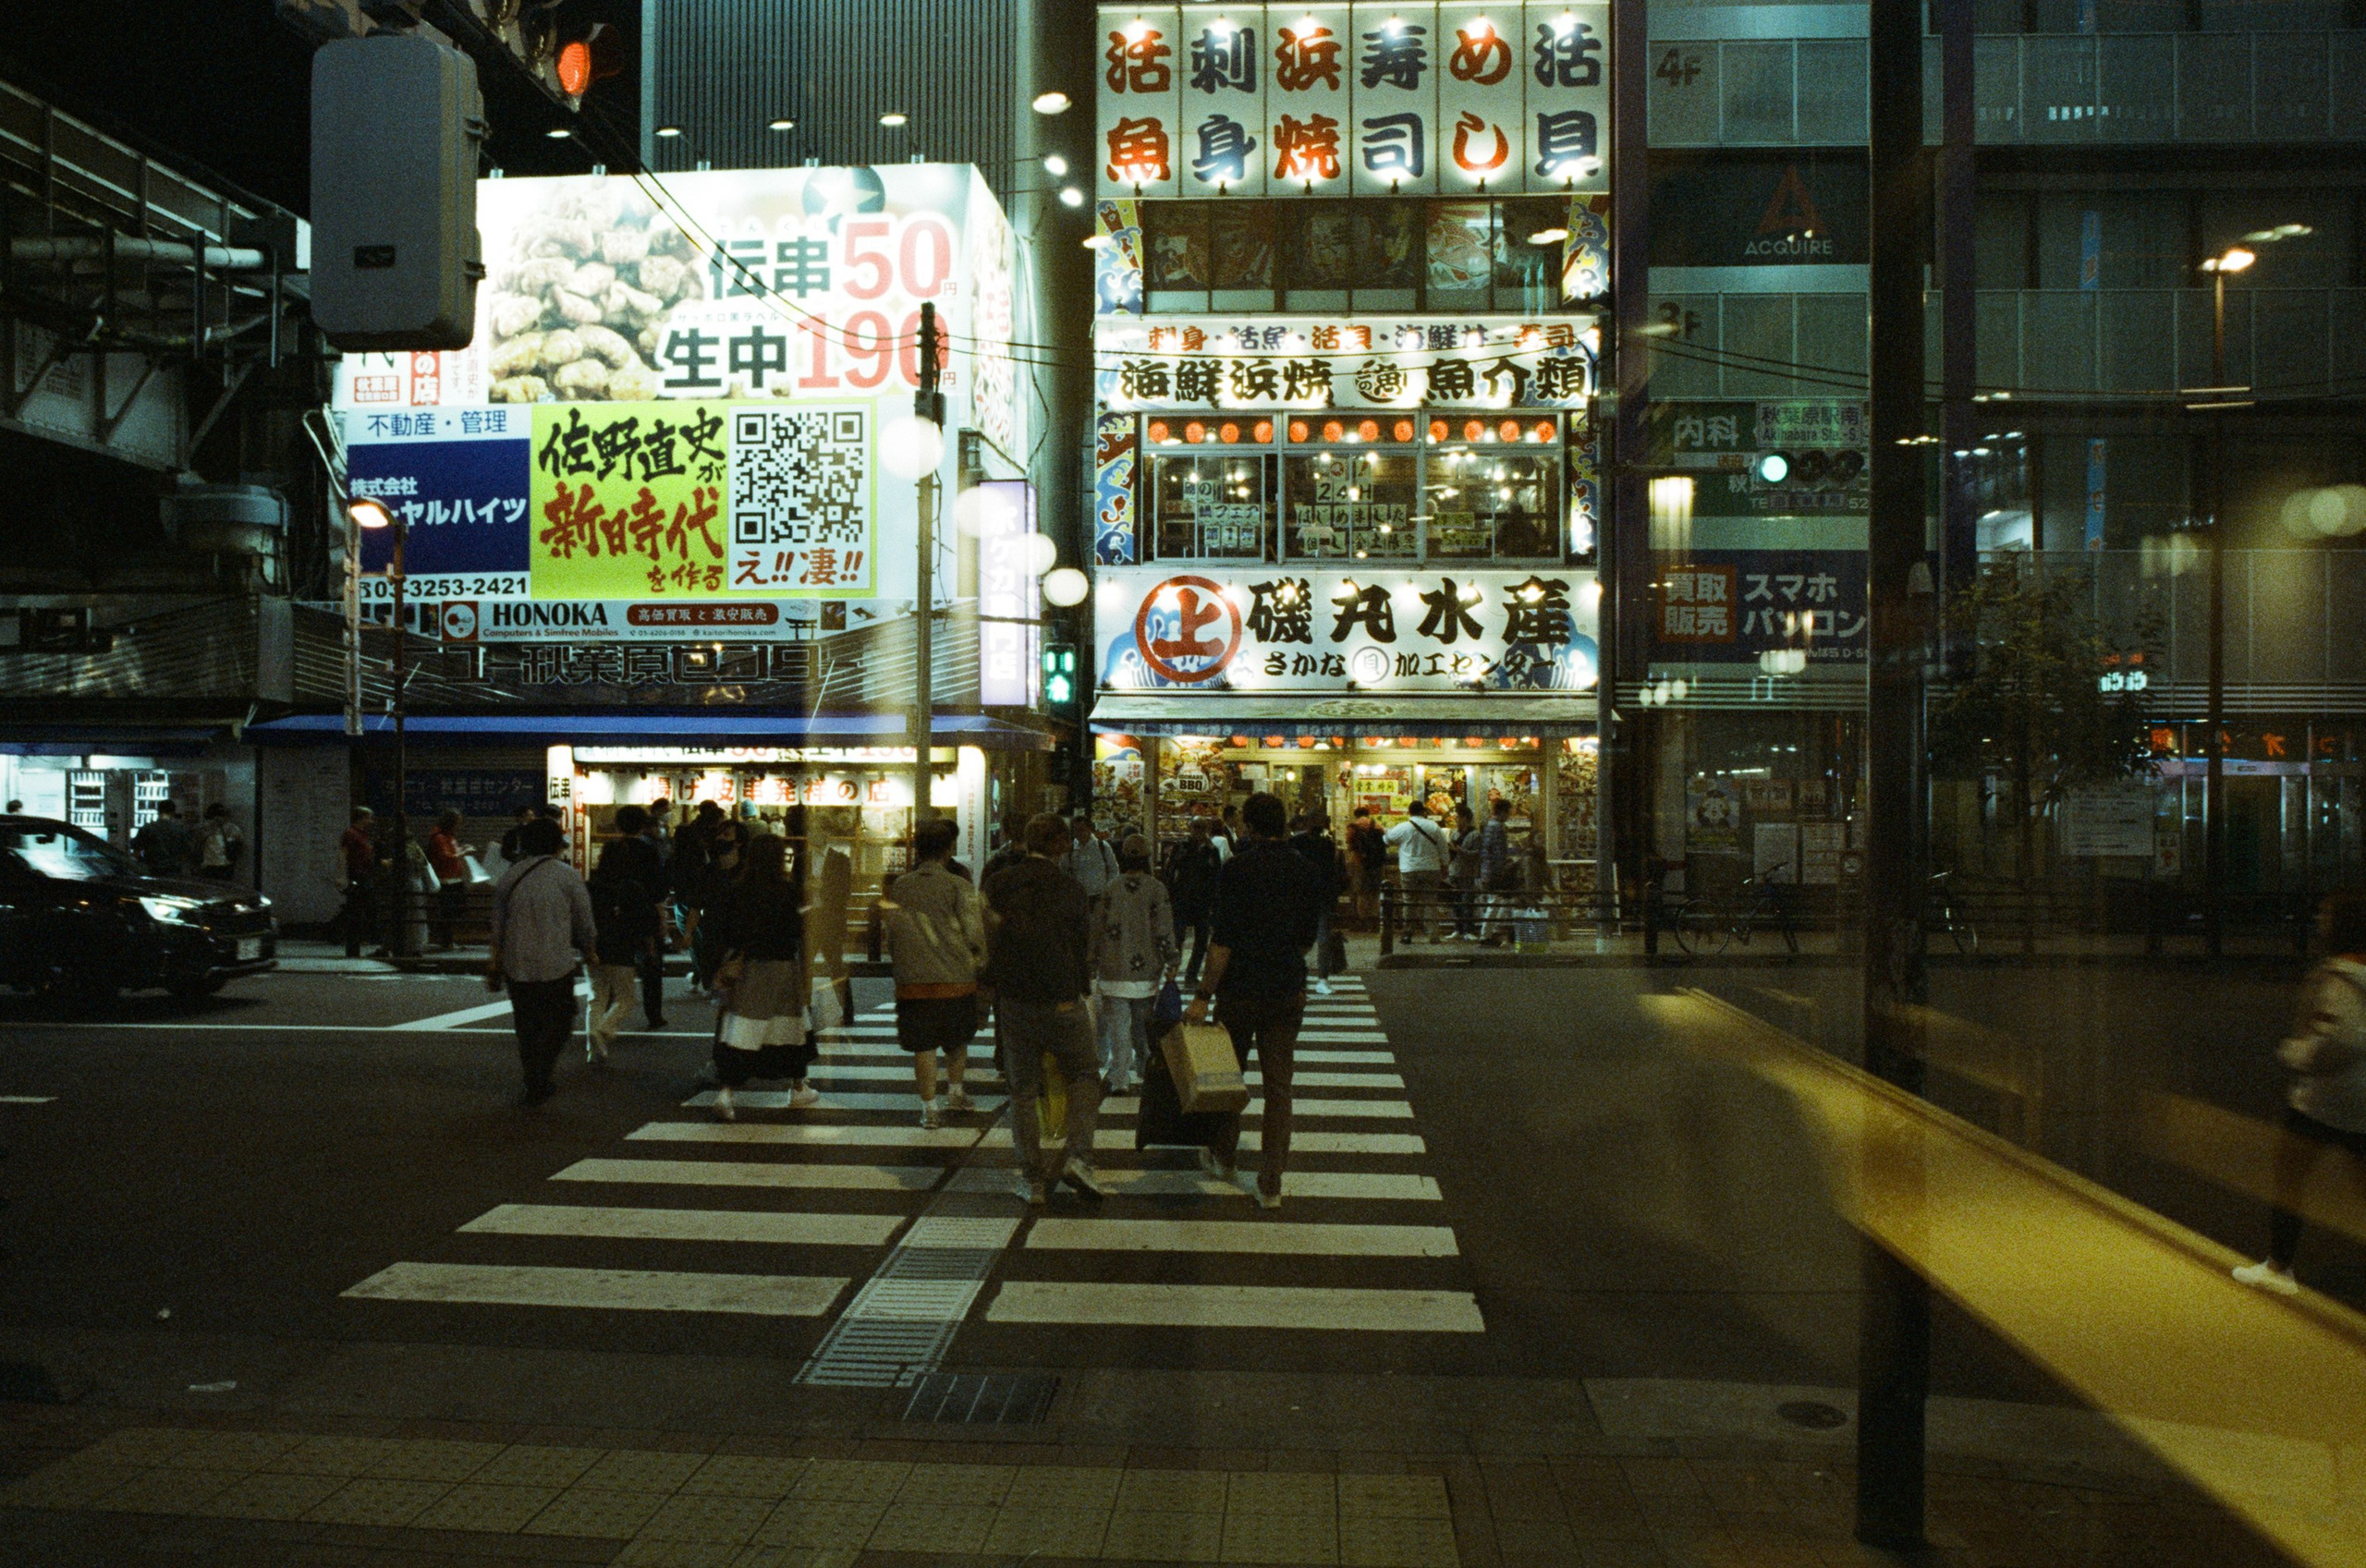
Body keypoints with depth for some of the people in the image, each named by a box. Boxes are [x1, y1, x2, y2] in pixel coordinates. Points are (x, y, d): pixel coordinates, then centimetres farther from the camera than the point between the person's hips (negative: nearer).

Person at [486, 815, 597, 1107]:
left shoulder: (508, 877, 7)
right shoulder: (565, 875, -5)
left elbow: (498, 925, 13)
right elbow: (584, 920, 2)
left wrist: (496, 959, 24)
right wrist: (589, 951, 20)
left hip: (516, 966, 4)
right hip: (555, 965, -4)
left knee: (527, 1028, 15)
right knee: (558, 1023, 6)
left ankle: (535, 1086, 21)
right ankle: (538, 1082, -6)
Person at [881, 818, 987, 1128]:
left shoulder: (898, 887, 4)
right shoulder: (959, 887, -6)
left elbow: (889, 931, 11)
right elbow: (973, 933, -9)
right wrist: (977, 962, 9)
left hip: (913, 982, 1)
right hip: (956, 979, -1)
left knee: (923, 1045, 5)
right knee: (958, 1040, 20)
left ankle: (930, 1107, 6)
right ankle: (955, 1092, 31)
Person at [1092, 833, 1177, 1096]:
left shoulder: (1110, 890, 0)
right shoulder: (1156, 889, -5)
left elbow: (1096, 930, 5)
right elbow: (1164, 932, -7)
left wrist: (1093, 967, 13)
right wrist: (1170, 964, 0)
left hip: (1114, 973, 0)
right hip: (1147, 973, 0)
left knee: (1117, 1028, 2)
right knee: (1143, 1026, 14)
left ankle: (1119, 1081, -1)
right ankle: (1143, 1073, 24)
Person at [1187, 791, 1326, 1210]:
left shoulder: (1238, 868, -12)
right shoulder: (1303, 870, 2)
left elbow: (1224, 940, -16)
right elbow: (1307, 936, 12)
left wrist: (1204, 995, -12)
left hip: (1240, 989, -3)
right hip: (1287, 991, 3)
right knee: (1278, 1085, 6)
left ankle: (1223, 1158, 33)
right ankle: (1271, 1183, 6)